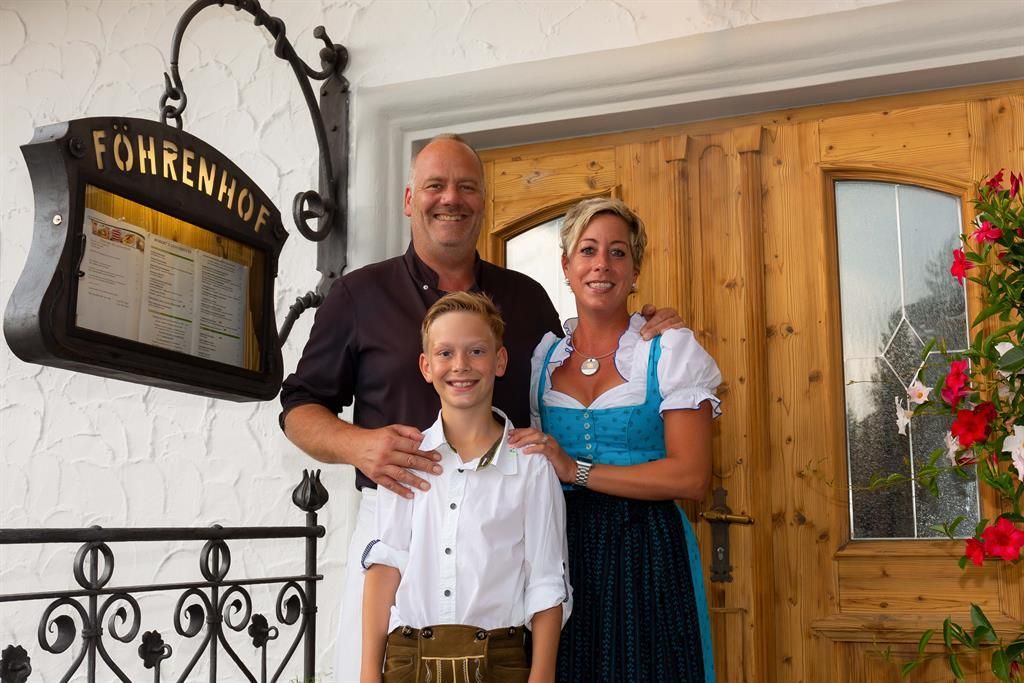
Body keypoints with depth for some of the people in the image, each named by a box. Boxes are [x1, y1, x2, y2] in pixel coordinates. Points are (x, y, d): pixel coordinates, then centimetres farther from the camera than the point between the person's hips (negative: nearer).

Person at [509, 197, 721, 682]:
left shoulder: (671, 349, -4)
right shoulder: (543, 356, 9)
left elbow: (692, 476, -14)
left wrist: (577, 470, -16)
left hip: (645, 554, -3)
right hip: (562, 548, 4)